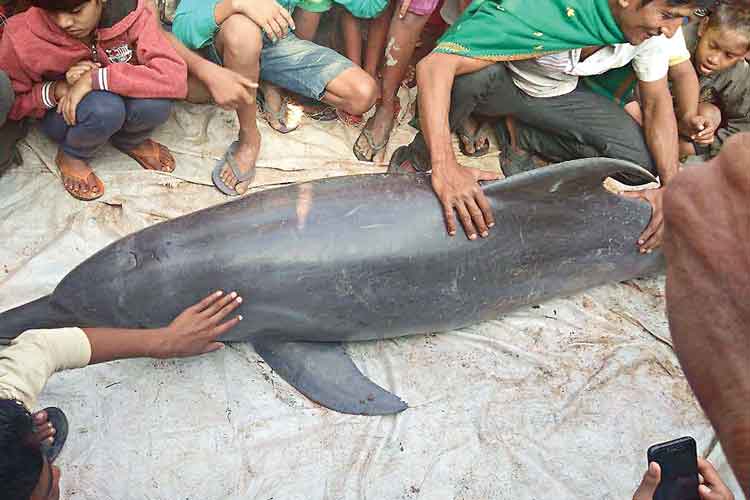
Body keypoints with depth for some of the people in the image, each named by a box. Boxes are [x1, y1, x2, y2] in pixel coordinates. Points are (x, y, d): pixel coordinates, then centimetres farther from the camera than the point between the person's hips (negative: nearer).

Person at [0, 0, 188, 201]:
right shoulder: (23, 36, -24)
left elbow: (175, 77, -35)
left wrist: (94, 79, -36)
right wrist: (58, 89, -28)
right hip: (63, 116, -2)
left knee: (155, 102, -32)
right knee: (103, 108, -36)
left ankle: (130, 141, 4)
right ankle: (71, 156, -2)